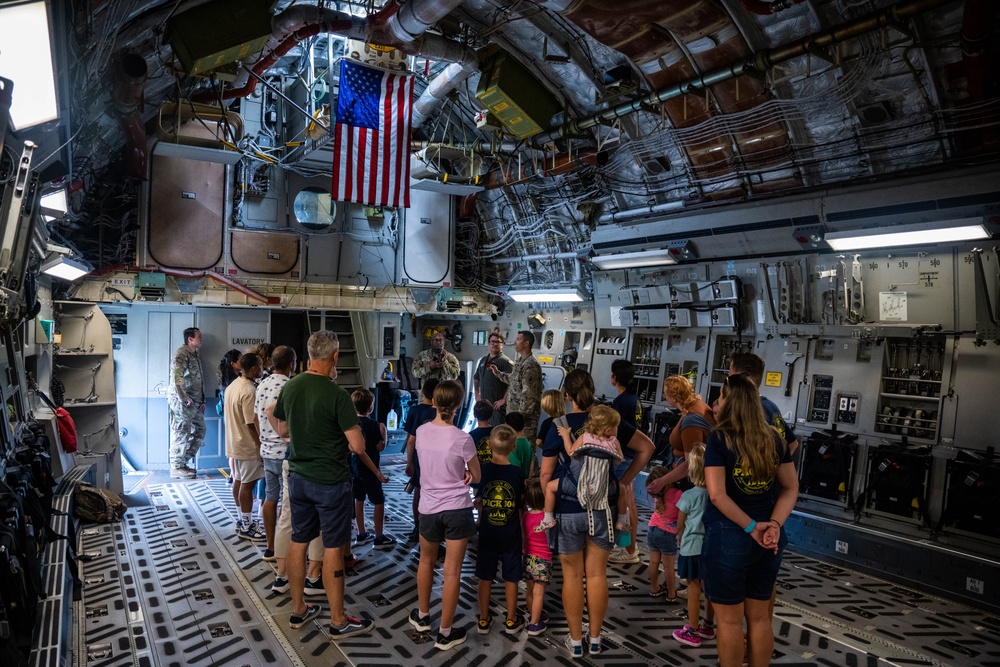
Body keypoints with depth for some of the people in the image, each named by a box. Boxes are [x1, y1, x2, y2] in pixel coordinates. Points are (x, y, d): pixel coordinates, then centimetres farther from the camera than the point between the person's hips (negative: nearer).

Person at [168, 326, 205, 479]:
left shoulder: (195, 355, 19)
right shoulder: (181, 353, -10)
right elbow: (176, 376, -20)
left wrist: (202, 400, 17)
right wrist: (184, 398, -21)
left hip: (195, 402, 9)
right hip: (182, 401, -9)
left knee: (199, 431, 12)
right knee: (181, 433, -4)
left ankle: (183, 462, 21)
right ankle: (177, 467, 5)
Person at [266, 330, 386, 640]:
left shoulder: (289, 387, -1)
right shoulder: (337, 395, -21)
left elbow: (282, 430, 15)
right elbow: (358, 446, -19)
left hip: (298, 477, 6)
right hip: (331, 481, -6)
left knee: (298, 542, 16)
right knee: (332, 549, 3)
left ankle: (298, 610, 31)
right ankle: (338, 621, 16)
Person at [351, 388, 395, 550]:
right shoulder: (372, 424, -20)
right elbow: (381, 446, -13)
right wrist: (383, 431, 1)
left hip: (354, 466, 7)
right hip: (369, 468, -7)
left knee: (359, 499, 15)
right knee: (379, 501, 3)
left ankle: (361, 534, 25)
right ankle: (379, 538, 8)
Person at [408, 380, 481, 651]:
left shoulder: (421, 432, -6)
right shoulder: (462, 439, -17)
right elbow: (476, 477, -4)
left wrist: (457, 472, -3)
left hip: (429, 508, 4)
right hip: (457, 510, -3)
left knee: (426, 561, 26)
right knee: (452, 571, 7)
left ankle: (423, 616, 42)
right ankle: (445, 633, 19)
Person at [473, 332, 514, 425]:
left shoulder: (506, 361, -10)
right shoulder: (483, 360, 14)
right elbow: (476, 378, 27)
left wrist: (504, 400, -19)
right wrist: (477, 394, 19)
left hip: (497, 405, -7)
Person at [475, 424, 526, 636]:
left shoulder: (482, 470, -11)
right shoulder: (517, 473, -12)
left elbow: (478, 500, 1)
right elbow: (521, 503, -2)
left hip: (487, 533, 1)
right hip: (511, 535, -1)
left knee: (485, 577, 13)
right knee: (511, 578, 12)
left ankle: (484, 620, 23)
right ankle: (511, 620, 24)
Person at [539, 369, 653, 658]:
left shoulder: (559, 427, -10)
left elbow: (546, 474, -7)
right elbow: (646, 448, 5)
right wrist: (623, 480, 7)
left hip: (568, 509, -2)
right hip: (602, 507, 2)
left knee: (572, 576, 11)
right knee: (597, 574, 13)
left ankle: (575, 640, 23)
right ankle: (595, 638, 26)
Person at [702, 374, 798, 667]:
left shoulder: (719, 438, -14)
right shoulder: (774, 438, 2)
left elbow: (717, 494, -20)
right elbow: (790, 488, 4)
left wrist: (751, 528, -14)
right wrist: (774, 525, -6)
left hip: (729, 536, -5)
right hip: (766, 539, 6)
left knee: (730, 619, 9)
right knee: (759, 616, 19)